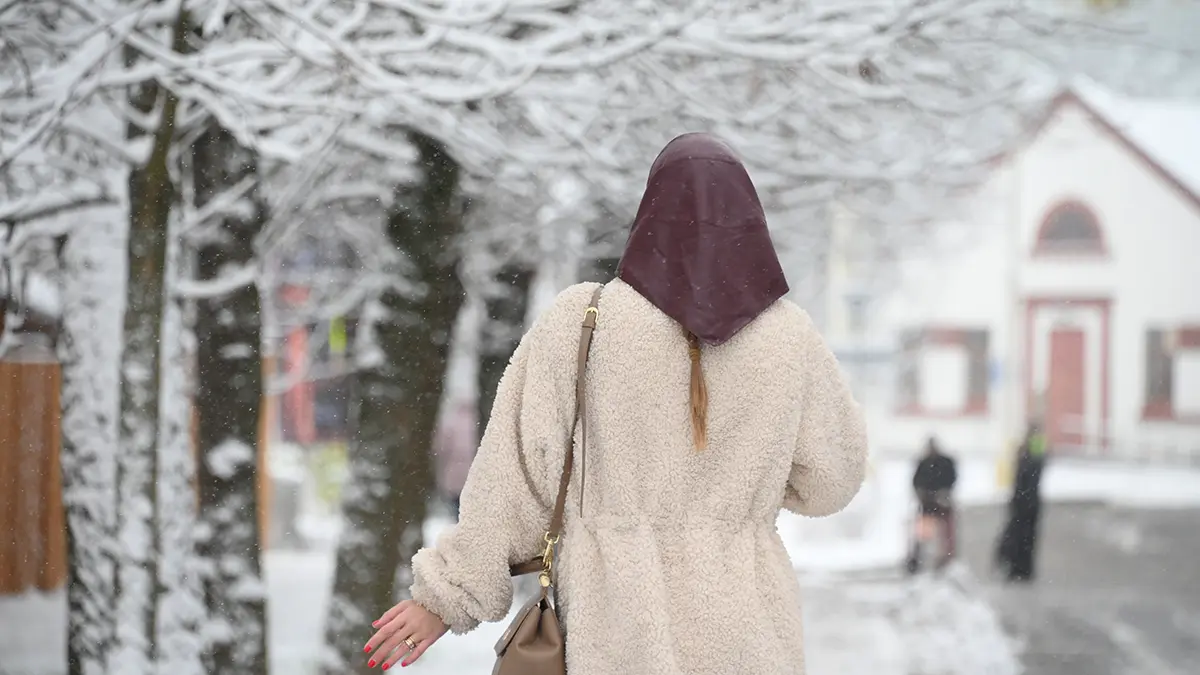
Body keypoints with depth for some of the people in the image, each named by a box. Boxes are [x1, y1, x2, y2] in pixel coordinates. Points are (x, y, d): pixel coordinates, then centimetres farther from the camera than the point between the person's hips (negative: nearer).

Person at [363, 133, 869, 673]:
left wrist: (448, 593, 2)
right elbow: (830, 479, 10)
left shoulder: (581, 321, -6)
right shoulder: (789, 337, -2)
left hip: (615, 625, -1)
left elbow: (519, 469, -5)